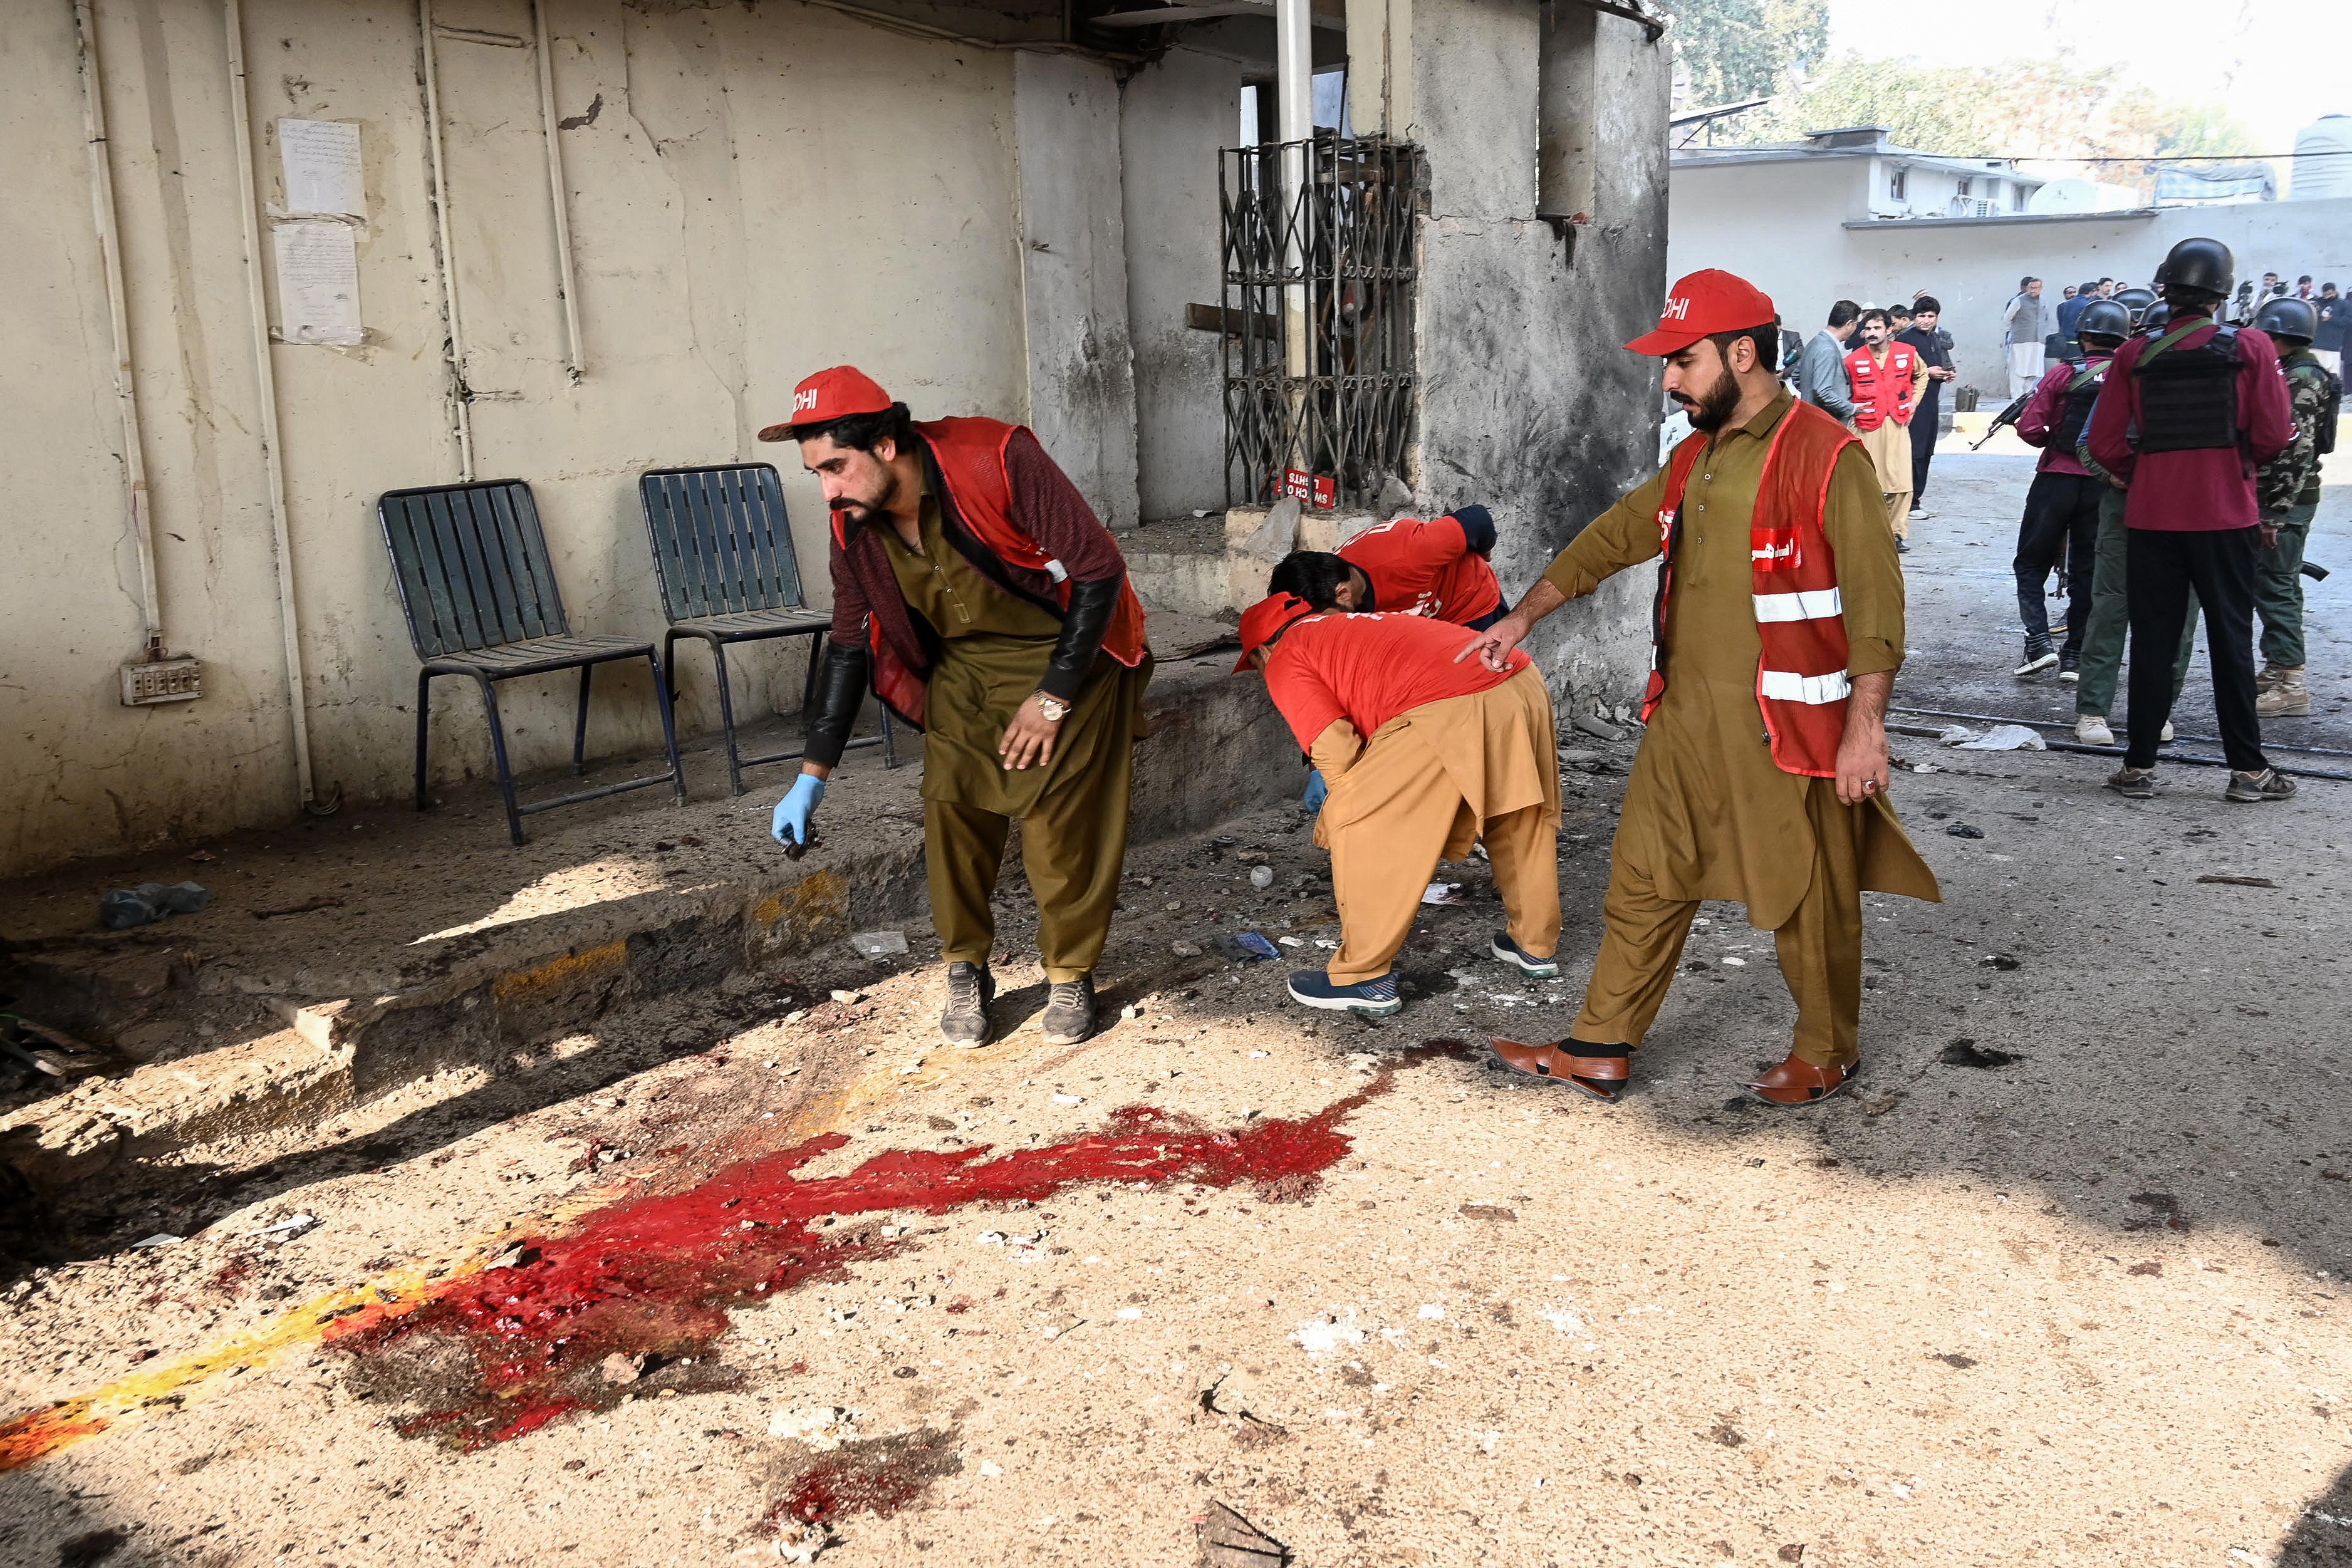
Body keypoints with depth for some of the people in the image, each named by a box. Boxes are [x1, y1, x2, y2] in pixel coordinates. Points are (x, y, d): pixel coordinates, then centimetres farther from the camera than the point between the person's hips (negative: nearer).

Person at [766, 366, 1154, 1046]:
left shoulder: (999, 461, -30)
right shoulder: (854, 528, -11)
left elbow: (1099, 569, -23)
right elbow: (849, 647, 2)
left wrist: (1053, 697, -20)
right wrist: (812, 777, 1)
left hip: (1066, 655, -5)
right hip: (963, 670, 5)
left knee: (1063, 821, -9)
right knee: (952, 812, -5)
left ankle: (1071, 976, 11)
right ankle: (966, 971, 14)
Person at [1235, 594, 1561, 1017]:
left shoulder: (1286, 662, 11)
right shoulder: (1348, 627, 36)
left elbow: (1336, 753, -1)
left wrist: (1343, 813, 16)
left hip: (1448, 712, -9)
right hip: (1525, 684, 9)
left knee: (1359, 827, 5)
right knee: (1520, 821, 28)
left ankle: (1364, 980, 9)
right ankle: (1536, 945, 45)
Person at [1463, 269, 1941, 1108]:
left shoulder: (1826, 455, -13)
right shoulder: (1694, 457, 12)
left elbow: (1874, 597, -17)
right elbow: (1614, 537, 22)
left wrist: (1865, 724, -21)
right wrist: (1524, 616, 22)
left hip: (1783, 726, -7)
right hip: (1684, 716, 7)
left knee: (1807, 897, 7)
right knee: (1642, 880, 10)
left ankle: (1827, 1052, 28)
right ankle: (1601, 1050, 20)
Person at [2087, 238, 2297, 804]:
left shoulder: (2135, 357, -1)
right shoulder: (2249, 348, -5)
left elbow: (2105, 445, -2)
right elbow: (2273, 436, -6)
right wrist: (2239, 463, 14)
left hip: (2151, 517, 1)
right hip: (2225, 515, -1)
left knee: (2151, 639, 7)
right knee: (2231, 639, 7)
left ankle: (2140, 767, 8)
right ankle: (2248, 769, 11)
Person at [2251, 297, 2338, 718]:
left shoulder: (2302, 378, -16)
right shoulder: (2294, 373, 17)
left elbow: (2297, 450, -22)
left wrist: (2275, 513, -24)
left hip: (2285, 503, -11)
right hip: (2283, 500, 11)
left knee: (2274, 586, -10)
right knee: (2275, 585, 17)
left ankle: (2290, 685, -10)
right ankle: (2277, 667, 28)